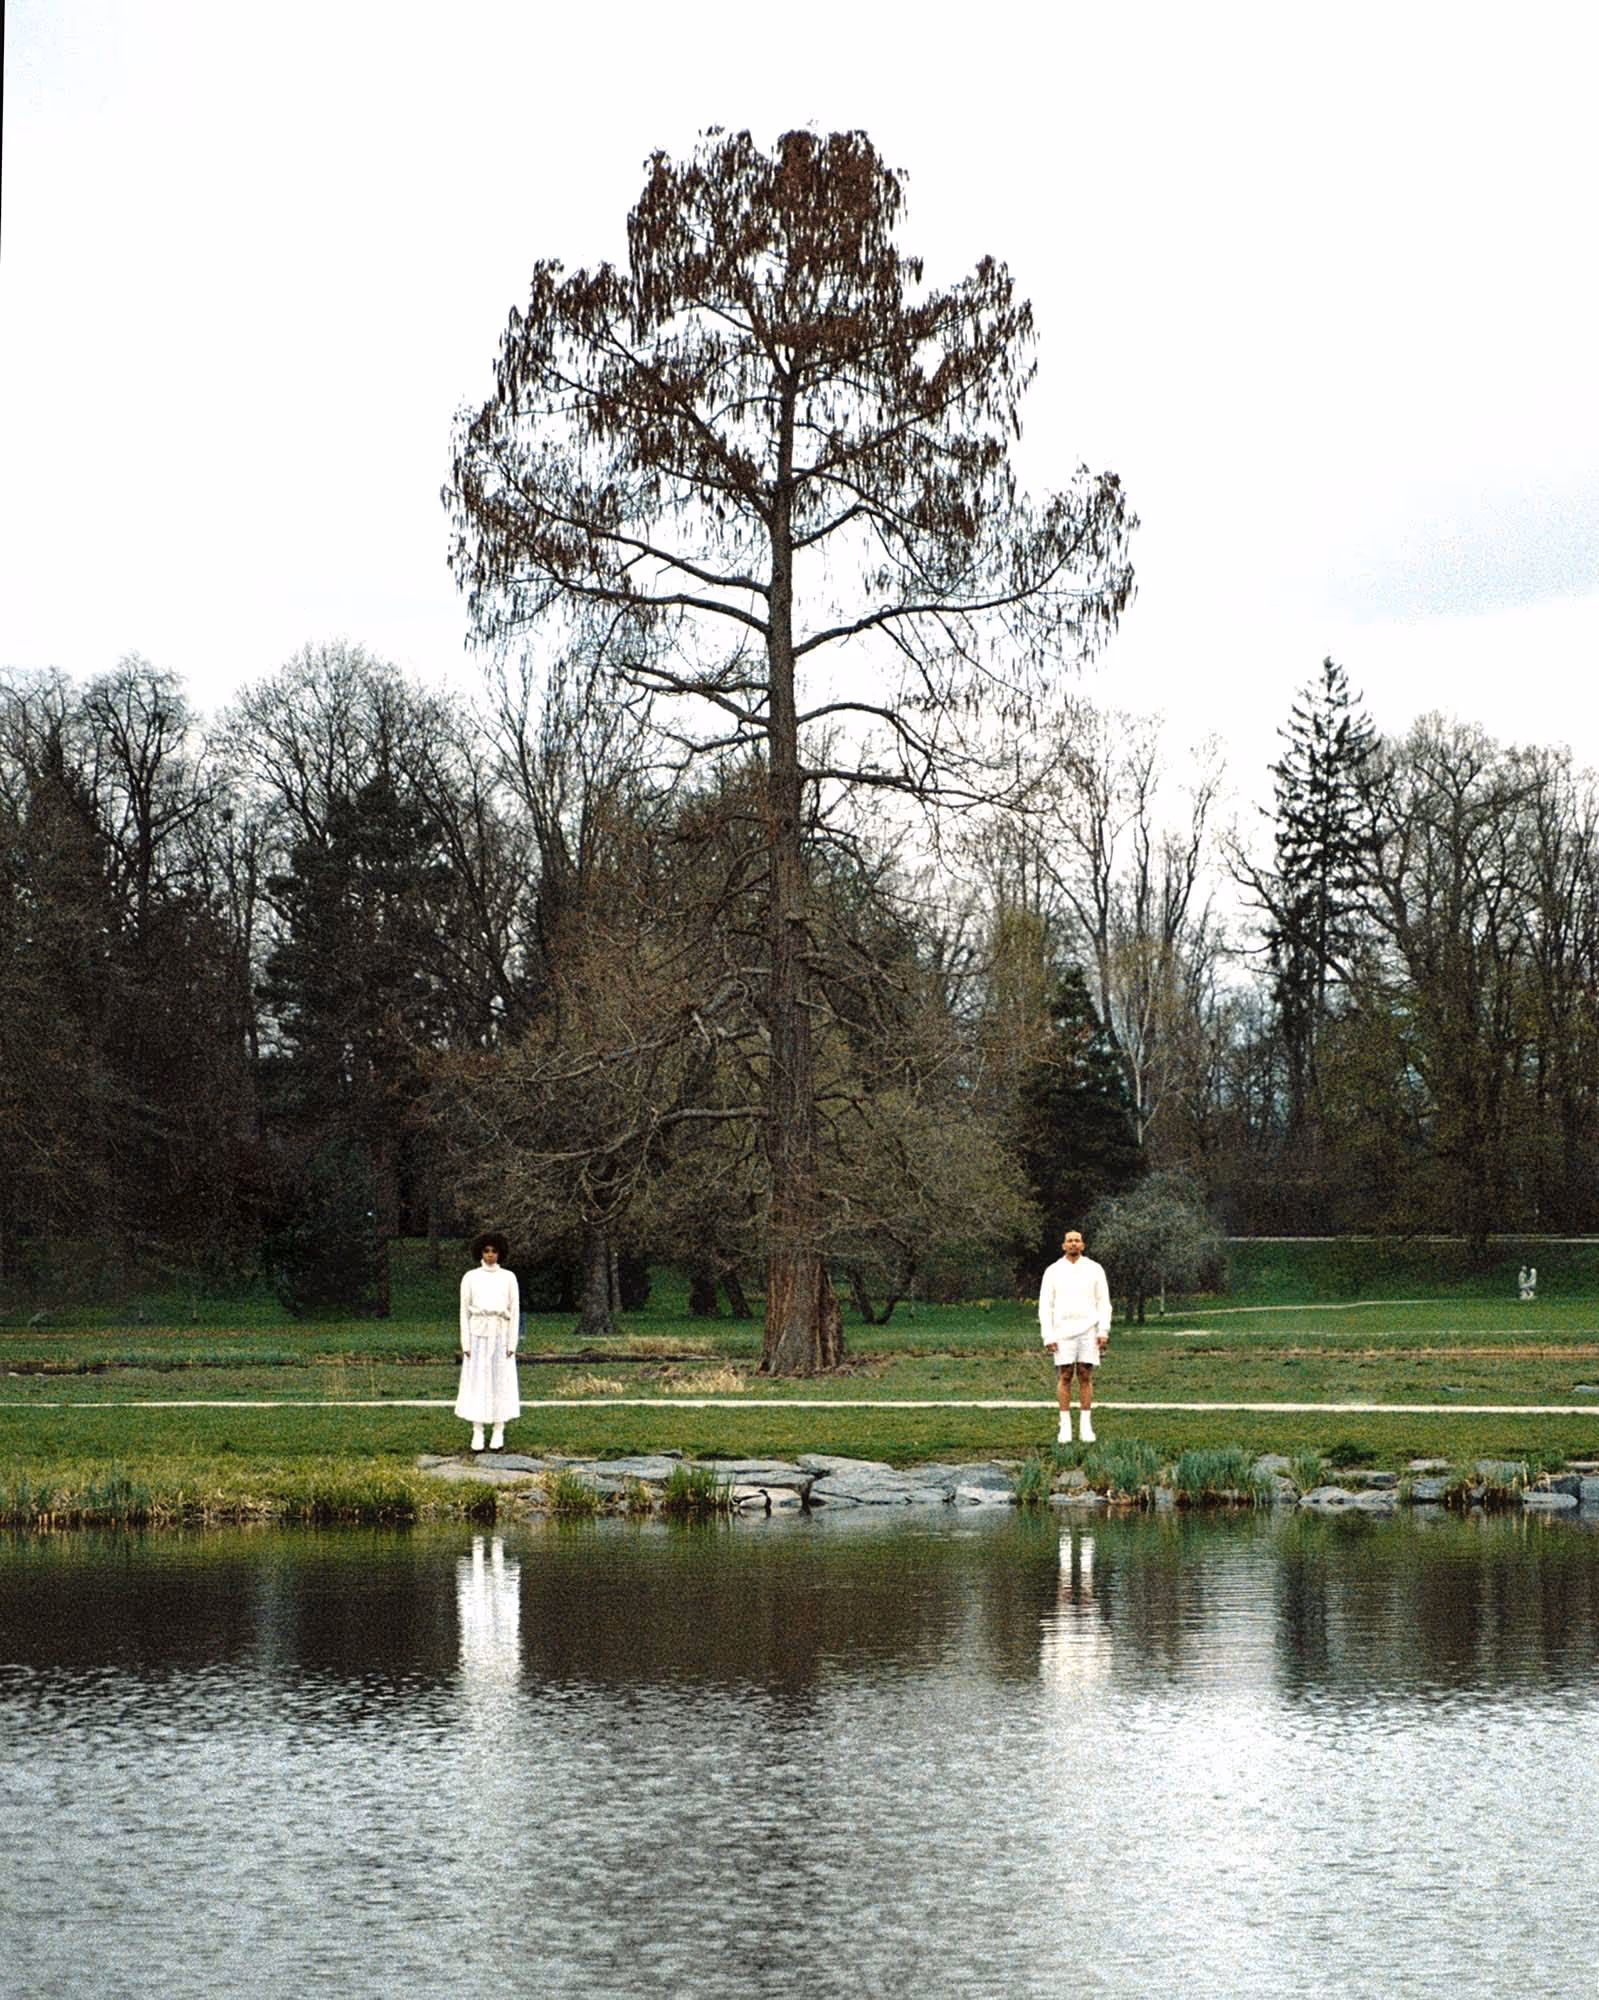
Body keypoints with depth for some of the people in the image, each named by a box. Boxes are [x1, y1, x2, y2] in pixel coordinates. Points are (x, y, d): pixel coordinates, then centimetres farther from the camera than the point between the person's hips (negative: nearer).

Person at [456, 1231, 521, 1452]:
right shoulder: (470, 1277, 3)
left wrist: (512, 1343, -4)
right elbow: (465, 1311, 3)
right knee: (477, 1383, -2)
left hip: (500, 1335, 0)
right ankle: (477, 1433, 2)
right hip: (478, 1335, 0)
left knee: (501, 1383, 0)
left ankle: (499, 1433, 7)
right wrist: (465, 1344, -3)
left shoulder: (508, 1277, 4)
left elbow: (515, 1311, 3)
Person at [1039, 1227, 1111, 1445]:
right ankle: (1065, 1427, 2)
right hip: (1063, 1332, -1)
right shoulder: (1053, 1271, 4)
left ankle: (1086, 1427, 5)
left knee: (1085, 1376, 0)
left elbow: (1103, 1302, 5)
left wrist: (1103, 1331, -6)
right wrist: (1048, 1336, -6)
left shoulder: (1094, 1270, 5)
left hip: (1088, 1330, 1)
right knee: (1064, 1377, -2)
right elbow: (1045, 1306, 3)